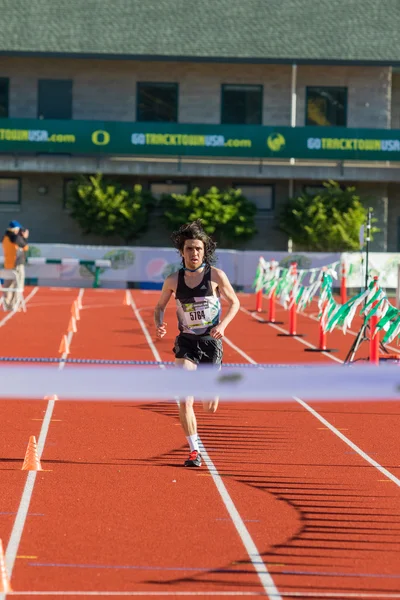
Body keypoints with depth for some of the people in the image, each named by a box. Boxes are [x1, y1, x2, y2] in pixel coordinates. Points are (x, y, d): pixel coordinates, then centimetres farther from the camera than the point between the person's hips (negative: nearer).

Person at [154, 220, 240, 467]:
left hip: (211, 342, 0)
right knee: (185, 401, -16)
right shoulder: (174, 280, -2)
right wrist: (159, 325, -9)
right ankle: (194, 451, -3)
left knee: (210, 408, 5)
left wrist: (223, 325, -13)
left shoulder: (216, 275, -7)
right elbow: (160, 306, 12)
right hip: (187, 343, 0)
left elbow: (234, 302, 4)